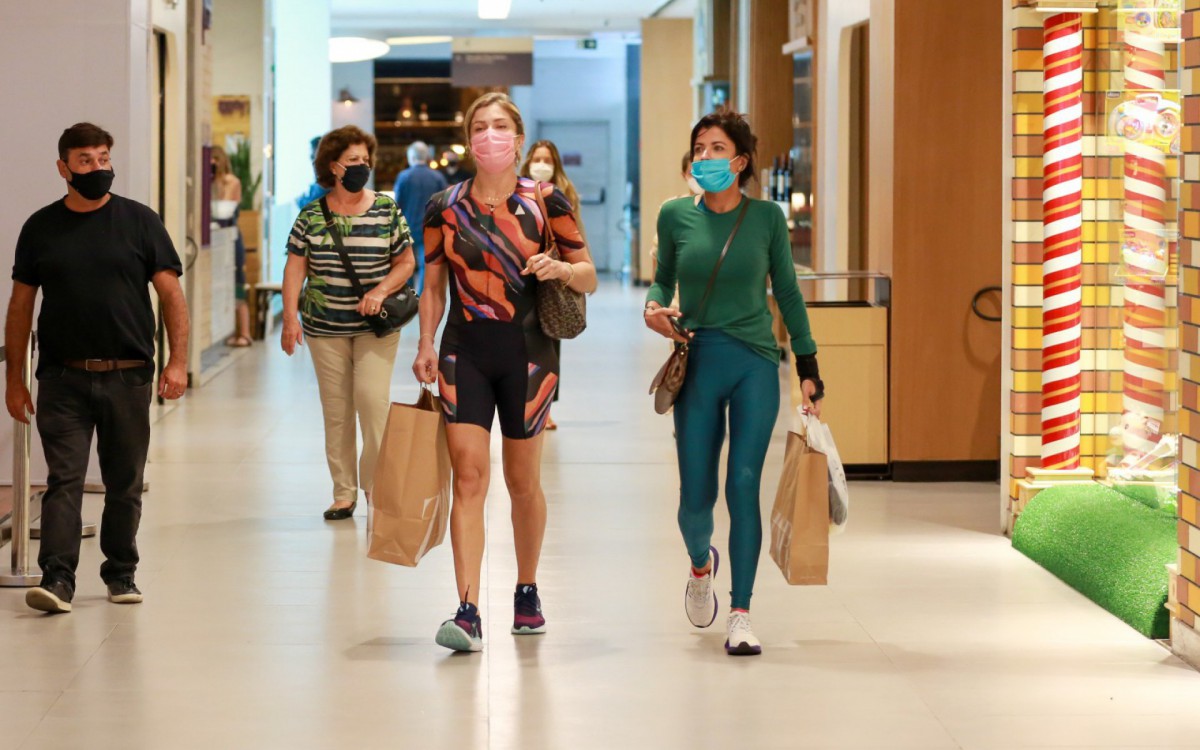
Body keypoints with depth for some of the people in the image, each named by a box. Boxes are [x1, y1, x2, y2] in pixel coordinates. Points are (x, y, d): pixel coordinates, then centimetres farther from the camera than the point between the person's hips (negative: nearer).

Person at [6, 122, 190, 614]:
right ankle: (57, 579, -12)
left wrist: (178, 361, -9)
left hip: (128, 376, 0)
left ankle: (121, 574, 22)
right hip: (63, 378, 0)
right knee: (63, 480, -8)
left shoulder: (139, 222, 4)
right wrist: (14, 378, 6)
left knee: (125, 484, 8)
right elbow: (20, 306, 10)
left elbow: (171, 296, 3)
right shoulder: (41, 228, 7)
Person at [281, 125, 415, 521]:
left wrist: (381, 290, -13)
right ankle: (343, 493, 12)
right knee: (335, 410, 5)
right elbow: (295, 267, 1)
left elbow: (405, 262, 4)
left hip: (376, 325, -1)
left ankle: (378, 488, -2)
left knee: (372, 399, -13)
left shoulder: (387, 210, 0)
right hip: (325, 326, 2)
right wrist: (290, 317, -8)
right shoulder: (312, 216, 2)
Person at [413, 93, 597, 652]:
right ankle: (468, 611, -16)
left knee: (523, 481, 11)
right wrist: (426, 345, -3)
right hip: (465, 352, 0)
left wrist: (559, 269, -18)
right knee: (468, 476, -11)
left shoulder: (545, 202, -1)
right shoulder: (444, 208, 3)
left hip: (527, 352, 0)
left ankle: (527, 591, 32)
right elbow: (433, 286, 11)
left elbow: (588, 278, 4)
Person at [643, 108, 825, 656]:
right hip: (698, 365, 1)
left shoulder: (766, 217, 1)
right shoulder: (676, 216, 2)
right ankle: (701, 564, 36)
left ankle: (740, 614, -2)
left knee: (743, 485, -9)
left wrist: (808, 368, 8)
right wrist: (653, 308, -6)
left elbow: (787, 291, 9)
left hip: (756, 365, -1)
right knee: (696, 495, 1)